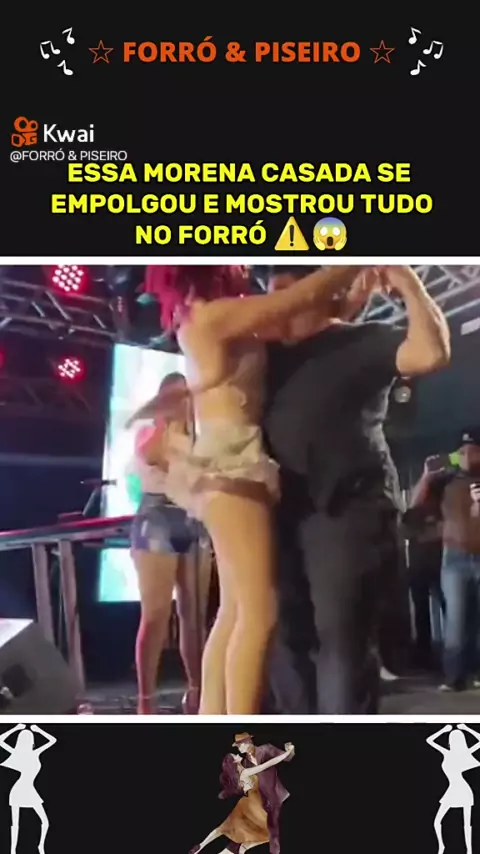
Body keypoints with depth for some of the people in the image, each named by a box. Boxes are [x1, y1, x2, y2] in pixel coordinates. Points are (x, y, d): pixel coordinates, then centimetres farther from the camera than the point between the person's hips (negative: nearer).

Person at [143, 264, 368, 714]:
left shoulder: (202, 320, 22)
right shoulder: (216, 313, -6)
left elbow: (284, 326, 22)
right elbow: (306, 294, -7)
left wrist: (353, 293, 16)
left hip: (227, 464, 10)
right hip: (230, 464, -10)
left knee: (234, 610, 8)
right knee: (258, 611, -14)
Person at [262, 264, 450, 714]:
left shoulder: (361, 341, 1)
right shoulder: (272, 356, 19)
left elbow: (431, 352, -16)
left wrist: (407, 283, -13)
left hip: (347, 508, -7)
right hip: (286, 512, 7)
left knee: (341, 639, -8)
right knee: (286, 637, 11)